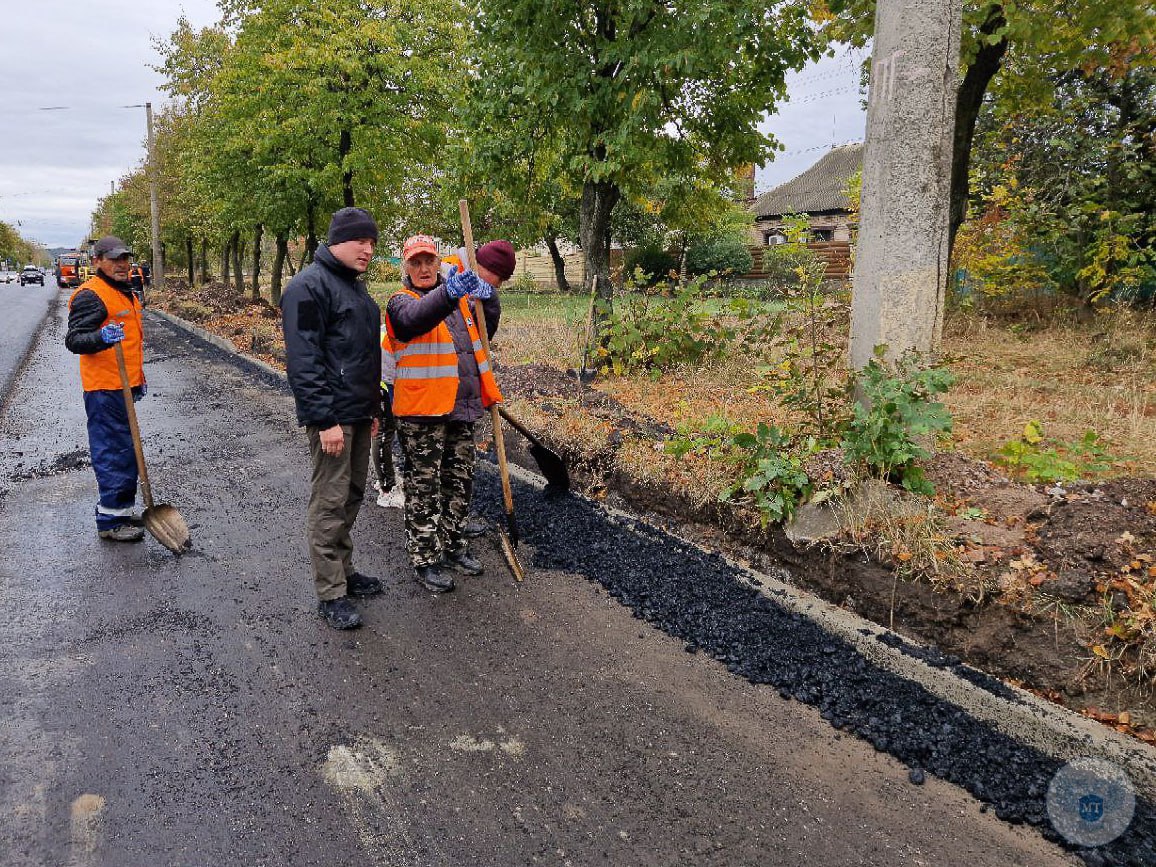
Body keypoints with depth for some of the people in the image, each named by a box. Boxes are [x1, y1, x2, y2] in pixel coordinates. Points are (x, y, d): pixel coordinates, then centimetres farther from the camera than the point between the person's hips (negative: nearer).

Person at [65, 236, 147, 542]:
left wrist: (138, 377, 26)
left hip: (123, 386, 10)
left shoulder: (125, 292, 17)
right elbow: (74, 339, -19)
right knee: (114, 451, -7)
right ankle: (111, 521, 0)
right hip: (104, 390, -10)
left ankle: (120, 508, 30)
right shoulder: (90, 295, -14)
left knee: (124, 449, 17)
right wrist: (102, 338, -38)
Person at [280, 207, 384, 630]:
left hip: (358, 413, 9)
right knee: (330, 503, -3)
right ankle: (330, 594, 5)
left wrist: (372, 408, 23)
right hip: (332, 416, -9)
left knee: (352, 496, 16)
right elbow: (303, 360, -19)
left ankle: (343, 569, 29)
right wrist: (325, 419, -22)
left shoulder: (355, 285, 17)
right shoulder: (310, 286, -12)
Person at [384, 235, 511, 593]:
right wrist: (448, 293, -51)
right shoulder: (402, 301, -7)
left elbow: (485, 332, 10)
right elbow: (415, 317, -31)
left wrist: (488, 294, -8)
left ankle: (452, 546, 33)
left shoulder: (462, 297, 15)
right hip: (422, 414, -7)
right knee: (424, 487, 2)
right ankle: (425, 560, 12)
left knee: (460, 482, 17)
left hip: (460, 409, 7)